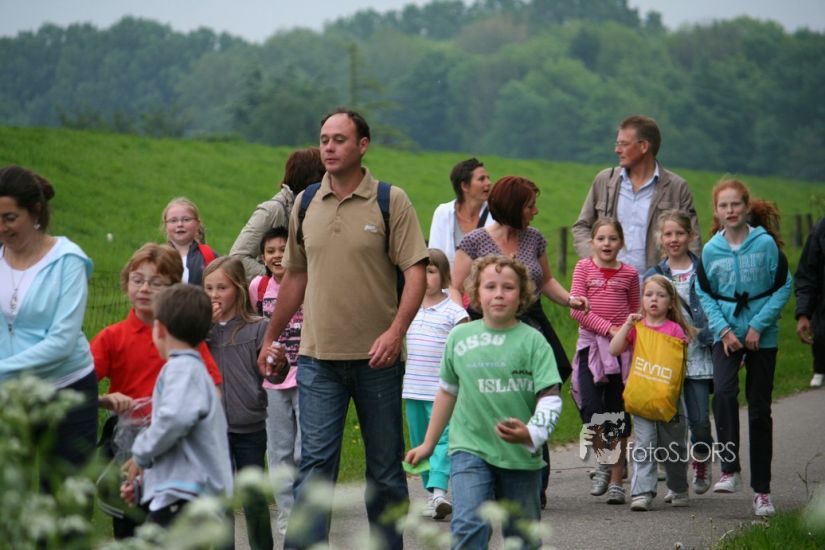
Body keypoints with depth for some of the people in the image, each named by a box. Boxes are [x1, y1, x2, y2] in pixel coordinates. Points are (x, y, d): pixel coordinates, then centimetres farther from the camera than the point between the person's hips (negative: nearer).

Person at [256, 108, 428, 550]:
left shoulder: (391, 201, -3)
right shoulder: (305, 204, 9)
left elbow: (416, 272, -7)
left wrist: (396, 331, -21)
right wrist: (271, 340, 19)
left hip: (376, 358, -2)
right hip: (318, 356, 2)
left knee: (385, 466, 7)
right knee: (315, 463, -5)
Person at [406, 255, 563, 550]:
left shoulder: (532, 341, -4)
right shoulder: (460, 337, 5)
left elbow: (550, 398, -9)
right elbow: (448, 391, 17)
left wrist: (532, 434, -28)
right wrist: (429, 444, 21)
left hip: (520, 455, -1)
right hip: (470, 448, 1)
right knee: (469, 524, -18)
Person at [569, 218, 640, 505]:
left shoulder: (629, 273, 6)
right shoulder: (584, 268, 2)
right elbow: (576, 309, -5)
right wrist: (608, 328, -13)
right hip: (591, 343, -1)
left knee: (617, 413, 3)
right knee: (591, 407, -16)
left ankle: (616, 480, 9)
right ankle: (603, 463, 8)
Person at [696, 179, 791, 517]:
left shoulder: (765, 243, -7)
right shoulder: (711, 249, -1)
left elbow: (783, 287, -5)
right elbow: (704, 295, 5)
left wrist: (758, 325, -11)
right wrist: (722, 329, -9)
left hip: (762, 335, -1)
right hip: (726, 333, 1)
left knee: (759, 409, 5)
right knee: (724, 392, -25)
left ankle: (762, 489, 13)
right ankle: (729, 469, -17)